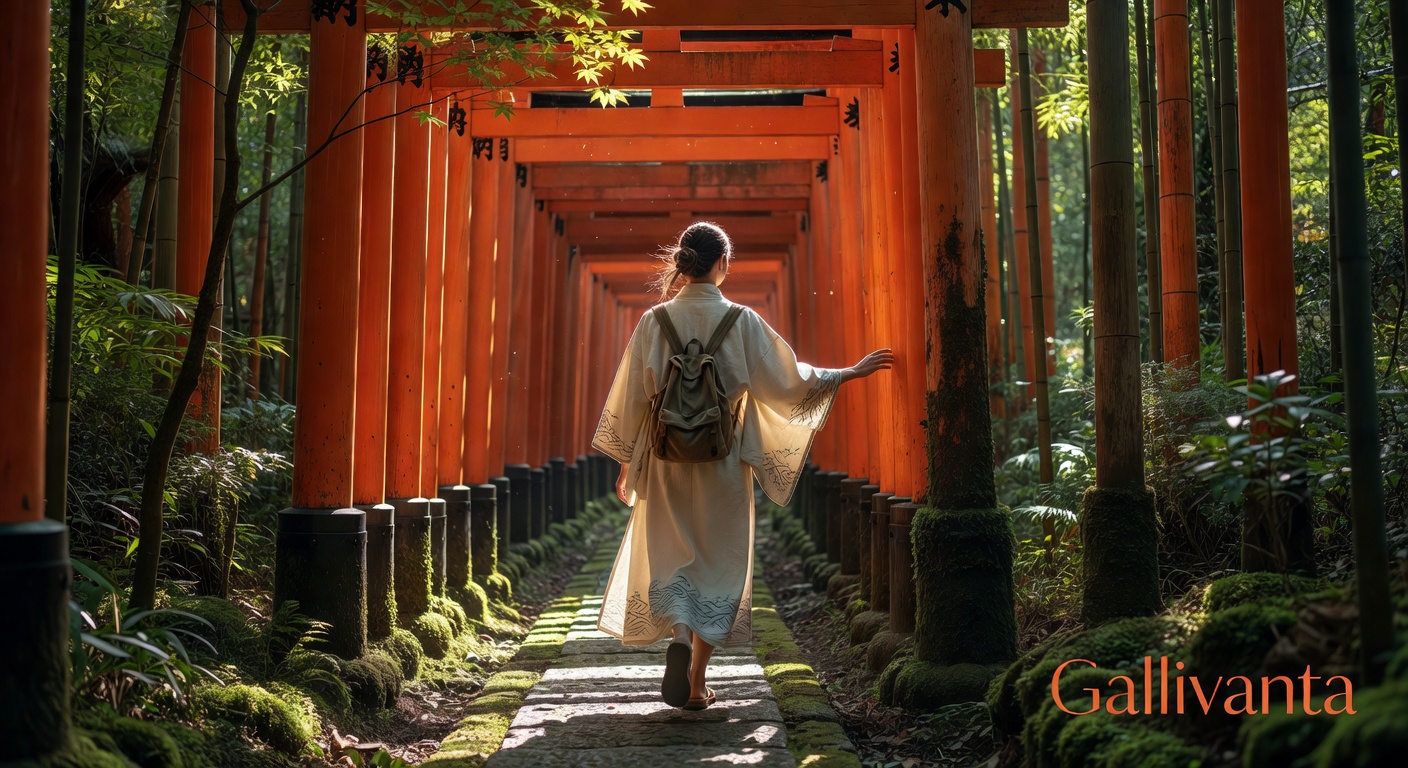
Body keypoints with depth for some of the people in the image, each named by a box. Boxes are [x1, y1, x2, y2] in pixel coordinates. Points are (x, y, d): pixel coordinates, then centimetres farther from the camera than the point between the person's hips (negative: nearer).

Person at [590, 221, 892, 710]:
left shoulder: (655, 321, -2)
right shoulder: (741, 322, -7)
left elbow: (631, 397, 0)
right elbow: (787, 380, -2)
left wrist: (627, 462, 11)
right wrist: (851, 373, 11)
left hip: (664, 460, 1)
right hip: (721, 465, -1)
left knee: (668, 559, 12)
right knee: (717, 565, 8)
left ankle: (679, 636, -16)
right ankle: (696, 684, 7)